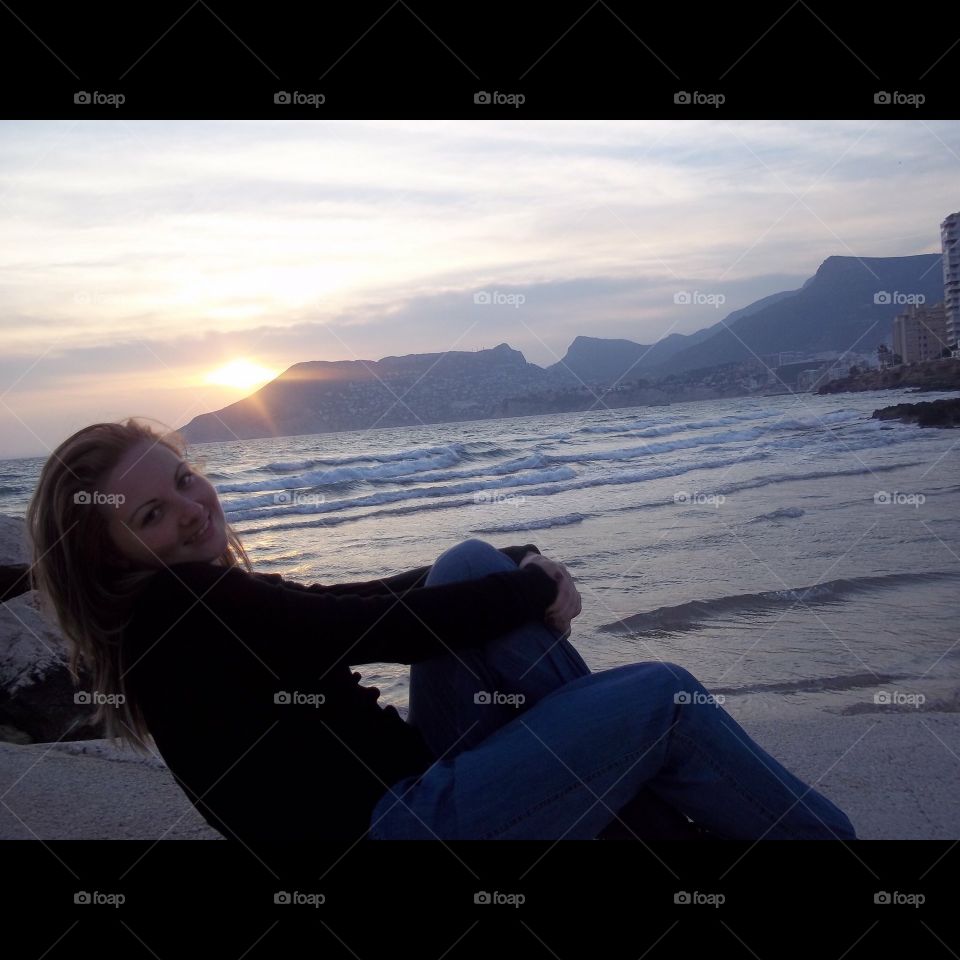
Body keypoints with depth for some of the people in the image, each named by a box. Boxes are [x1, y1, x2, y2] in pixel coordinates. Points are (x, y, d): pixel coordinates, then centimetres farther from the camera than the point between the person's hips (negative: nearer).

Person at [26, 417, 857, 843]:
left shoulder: (223, 597, 16)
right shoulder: (178, 610, -13)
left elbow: (375, 593, 11)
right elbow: (376, 625, -20)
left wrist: (523, 566, -2)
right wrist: (535, 591, -8)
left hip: (413, 776, 9)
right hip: (387, 821, -9)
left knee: (471, 563, -2)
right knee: (660, 693, -14)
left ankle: (646, 805, -1)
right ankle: (825, 833, 12)